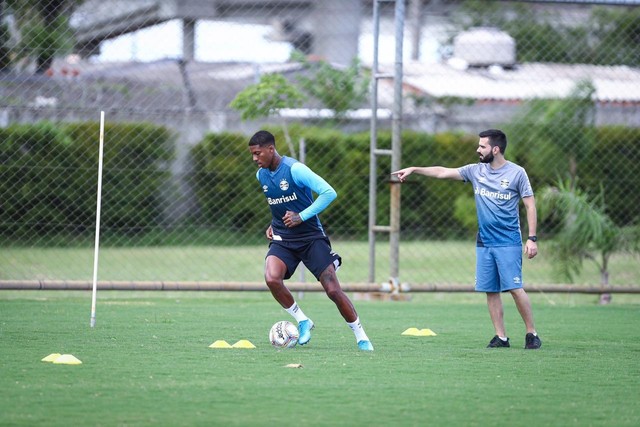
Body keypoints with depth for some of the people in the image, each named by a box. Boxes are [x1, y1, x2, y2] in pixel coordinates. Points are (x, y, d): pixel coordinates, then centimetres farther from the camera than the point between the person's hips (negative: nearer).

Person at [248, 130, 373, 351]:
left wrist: (302, 216, -20)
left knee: (333, 290, -9)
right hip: (282, 239, 5)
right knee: (272, 279, -24)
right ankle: (302, 321, -2)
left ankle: (361, 337, 7)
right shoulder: (261, 175, 6)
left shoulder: (294, 169, -16)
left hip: (311, 237, -5)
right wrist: (274, 224, 11)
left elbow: (329, 193, -20)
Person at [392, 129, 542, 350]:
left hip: (508, 242, -5)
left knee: (514, 287, -11)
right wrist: (414, 170, 5)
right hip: (484, 242, 5)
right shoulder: (476, 171, 8)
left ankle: (532, 334, 0)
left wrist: (532, 238, -9)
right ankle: (501, 337, 8)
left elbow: (530, 205, -4)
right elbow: (443, 172, 11)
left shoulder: (516, 173, -5)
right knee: (490, 290, 2)